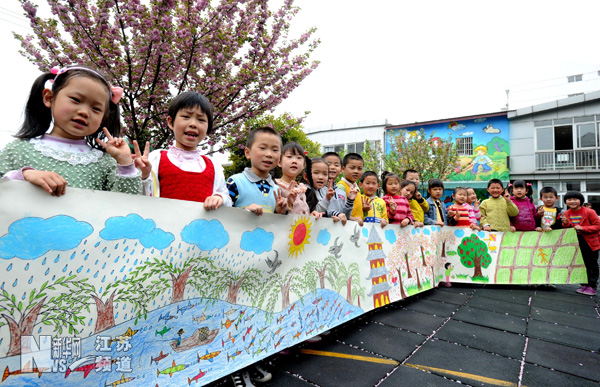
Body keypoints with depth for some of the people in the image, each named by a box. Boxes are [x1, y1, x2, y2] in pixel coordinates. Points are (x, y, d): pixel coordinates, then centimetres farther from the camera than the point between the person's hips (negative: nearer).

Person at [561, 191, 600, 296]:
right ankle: (584, 285, 23)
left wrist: (582, 228, -24)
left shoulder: (589, 212, -13)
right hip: (576, 242, 5)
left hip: (590, 242, -5)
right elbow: (567, 229, 11)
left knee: (592, 265, 4)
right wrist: (566, 224, -11)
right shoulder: (566, 214, 2)